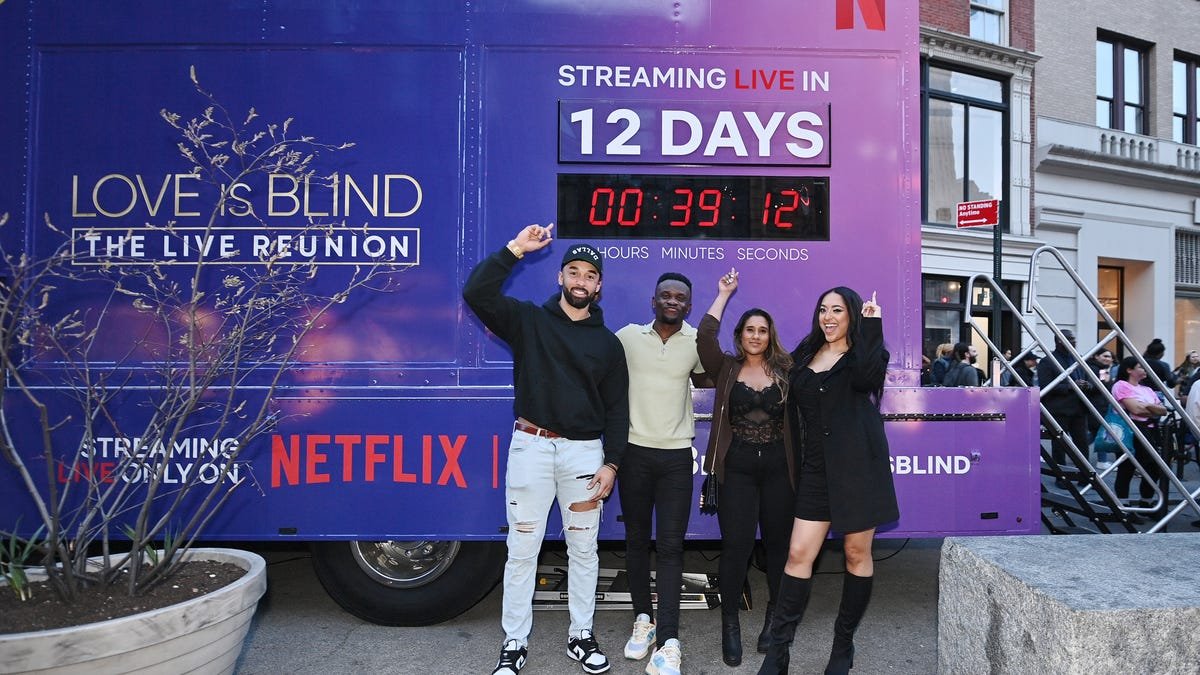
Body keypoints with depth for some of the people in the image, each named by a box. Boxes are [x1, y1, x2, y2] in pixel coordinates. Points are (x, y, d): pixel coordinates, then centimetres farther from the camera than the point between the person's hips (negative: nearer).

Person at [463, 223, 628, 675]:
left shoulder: (608, 343, 7)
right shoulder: (527, 321, 2)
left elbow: (617, 409, 7)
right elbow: (476, 294, -13)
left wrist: (611, 463, -2)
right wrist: (515, 250, -16)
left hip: (584, 451, 2)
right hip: (531, 446, -1)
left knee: (583, 549, 11)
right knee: (522, 550, 5)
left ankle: (581, 637, 27)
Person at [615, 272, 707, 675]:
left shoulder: (697, 342, 1)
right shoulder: (628, 336, -1)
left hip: (676, 456, 0)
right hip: (634, 451, 1)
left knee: (670, 546, -3)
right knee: (636, 540, 10)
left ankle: (668, 641, -1)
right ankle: (643, 619, 26)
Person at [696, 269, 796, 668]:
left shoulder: (785, 371, 6)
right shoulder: (726, 369, 2)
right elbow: (705, 338, -11)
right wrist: (724, 294, -7)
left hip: (778, 467, 1)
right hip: (737, 467, -1)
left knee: (778, 542, 10)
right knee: (736, 543, -3)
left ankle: (775, 617, 28)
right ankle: (730, 623, 11)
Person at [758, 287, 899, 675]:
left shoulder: (863, 353, 0)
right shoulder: (806, 353, 13)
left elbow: (867, 379, -24)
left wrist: (871, 326, -20)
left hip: (857, 465, -3)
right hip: (816, 467, 4)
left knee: (857, 552, 6)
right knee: (798, 554, -1)